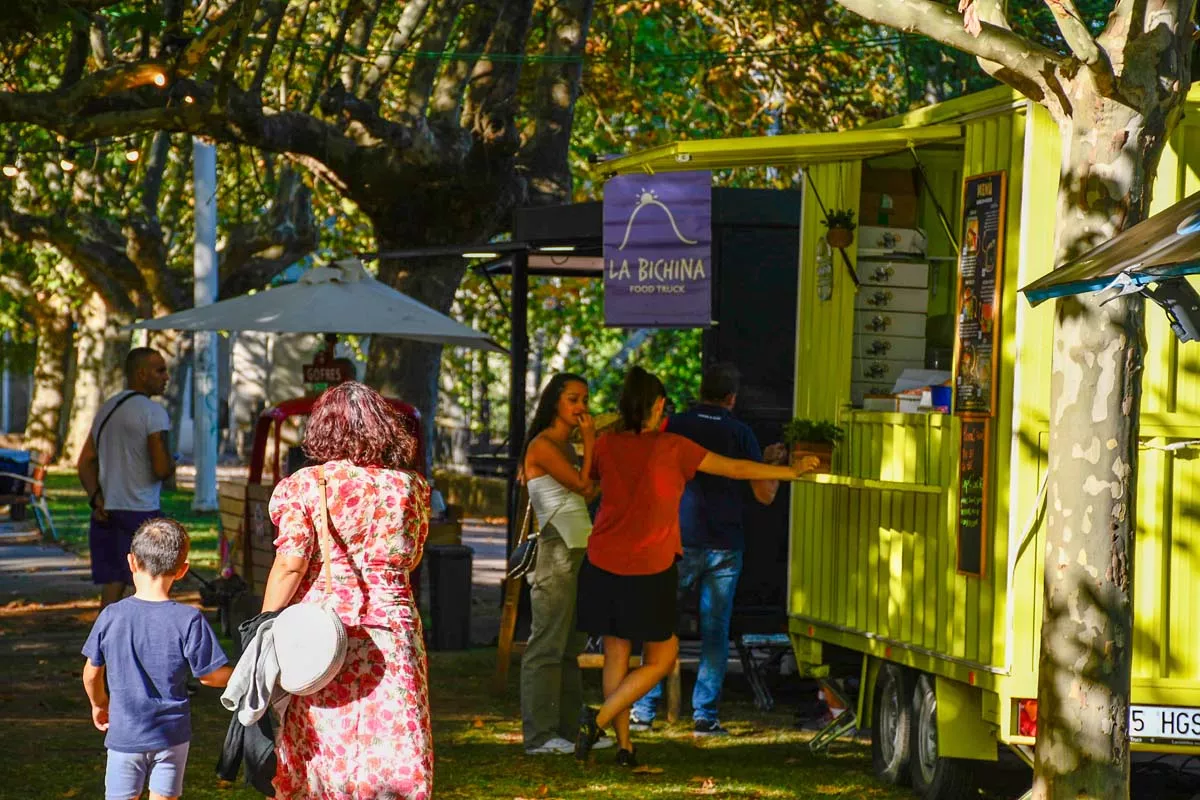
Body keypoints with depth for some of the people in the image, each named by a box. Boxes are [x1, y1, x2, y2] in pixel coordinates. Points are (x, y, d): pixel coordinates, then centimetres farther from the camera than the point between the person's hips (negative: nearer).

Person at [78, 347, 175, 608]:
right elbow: (162, 469, -18)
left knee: (112, 587, 7)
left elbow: (85, 463, 13)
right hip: (141, 510, -7)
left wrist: (96, 499, 1)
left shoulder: (106, 409, 16)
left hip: (106, 514, 7)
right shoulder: (153, 412, -11)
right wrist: (171, 465, 5)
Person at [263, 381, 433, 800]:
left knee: (319, 749, 8)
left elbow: (290, 564, -10)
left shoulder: (304, 485, -4)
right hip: (391, 633, 1)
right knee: (392, 752, 0)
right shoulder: (409, 486, 5)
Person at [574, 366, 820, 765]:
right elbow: (737, 469, 0)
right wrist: (793, 471, 11)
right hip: (650, 568, -4)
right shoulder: (672, 448, -7)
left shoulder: (606, 445, 1)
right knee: (661, 657, 8)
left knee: (616, 654, 12)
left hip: (604, 564, 4)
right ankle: (600, 718, -10)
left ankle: (624, 745, 11)